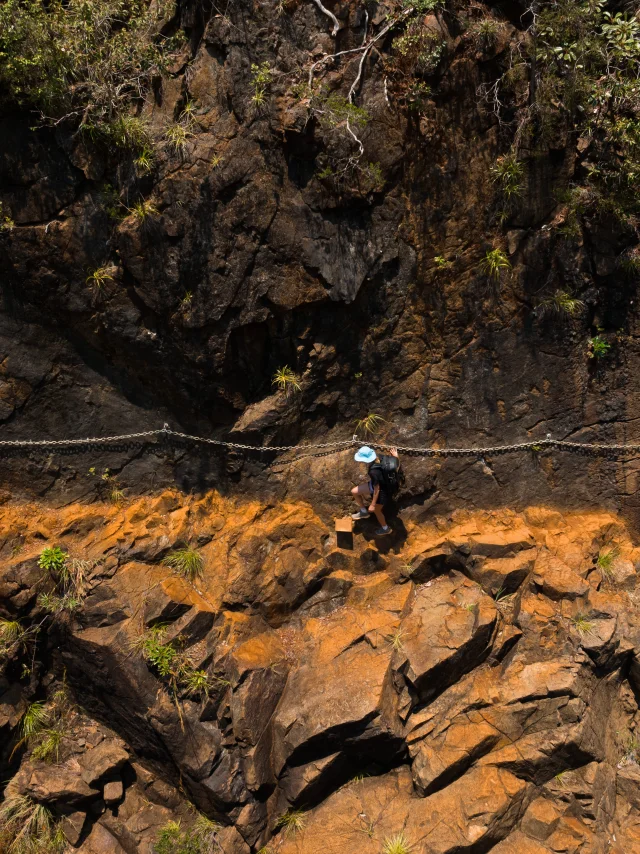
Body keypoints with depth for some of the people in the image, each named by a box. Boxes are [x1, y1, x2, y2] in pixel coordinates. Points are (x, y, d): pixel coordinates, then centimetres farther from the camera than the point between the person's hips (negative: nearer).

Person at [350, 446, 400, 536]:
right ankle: (364, 511, 35)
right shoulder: (376, 459, -19)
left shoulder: (374, 472, -40)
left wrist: (373, 505, -20)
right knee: (354, 492, 12)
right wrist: (395, 456, 17)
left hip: (382, 492, -8)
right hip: (374, 484, 8)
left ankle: (385, 529, 49)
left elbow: (377, 489, -30)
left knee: (376, 511, 20)